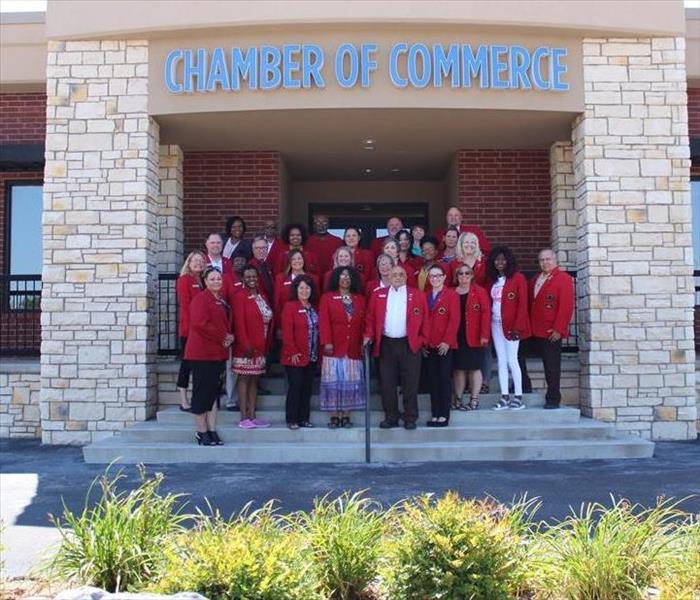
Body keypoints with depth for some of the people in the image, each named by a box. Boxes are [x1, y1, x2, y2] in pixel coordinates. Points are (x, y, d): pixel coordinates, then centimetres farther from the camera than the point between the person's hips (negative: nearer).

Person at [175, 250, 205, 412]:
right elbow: (185, 305, -10)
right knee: (186, 362, -2)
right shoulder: (184, 279, -4)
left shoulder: (203, 280, 15)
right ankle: (183, 401, 3)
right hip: (189, 329, -6)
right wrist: (190, 325, -16)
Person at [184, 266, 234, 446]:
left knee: (213, 391, 11)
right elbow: (200, 324, -22)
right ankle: (201, 432, 8)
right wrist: (223, 337, -15)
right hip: (202, 353, -9)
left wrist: (229, 337, -1)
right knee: (202, 392, -1)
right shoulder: (200, 299, -11)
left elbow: (226, 323, 21)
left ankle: (212, 430, 18)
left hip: (218, 353, 9)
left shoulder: (222, 301, 16)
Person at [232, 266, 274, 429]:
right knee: (244, 379, -2)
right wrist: (246, 345, -18)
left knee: (254, 380, 10)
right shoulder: (240, 297, -7)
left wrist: (268, 345, 7)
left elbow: (269, 322, 13)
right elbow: (239, 324, -13)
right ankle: (244, 418, 2)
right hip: (246, 346, -7)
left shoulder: (262, 297, 13)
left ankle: (252, 416, 15)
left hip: (260, 347, 7)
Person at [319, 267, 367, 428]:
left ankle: (346, 415, 8)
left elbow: (364, 323, 11)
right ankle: (334, 416, 3)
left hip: (354, 349, 3)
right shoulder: (327, 297, 5)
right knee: (334, 382, -2)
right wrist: (326, 342, -14)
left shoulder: (360, 299, 13)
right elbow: (324, 321, -4)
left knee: (350, 383, 2)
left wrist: (364, 342, 1)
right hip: (334, 348, -2)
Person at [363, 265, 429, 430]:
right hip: (386, 344, 2)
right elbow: (371, 318, 8)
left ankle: (410, 418, 12)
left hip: (410, 345, -2)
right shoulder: (378, 295, 9)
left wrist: (422, 340, -3)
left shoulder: (417, 295, 4)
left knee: (410, 384, 3)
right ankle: (391, 417, 16)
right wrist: (369, 335, -5)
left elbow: (425, 320, 3)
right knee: (387, 384, 5)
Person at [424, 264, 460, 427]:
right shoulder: (425, 296, 13)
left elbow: (454, 320, -9)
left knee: (445, 378, -1)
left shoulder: (452, 294, -2)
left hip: (444, 345, -5)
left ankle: (444, 415, 4)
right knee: (432, 380, 7)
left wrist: (447, 341, -16)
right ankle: (435, 414, 12)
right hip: (429, 345, 5)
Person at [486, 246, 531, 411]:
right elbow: (489, 303, 10)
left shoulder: (518, 278, -4)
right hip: (495, 324, 5)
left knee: (511, 360, -6)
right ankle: (504, 398, 9)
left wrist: (518, 326, -15)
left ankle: (518, 398, 1)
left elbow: (523, 304, -9)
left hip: (511, 325, -5)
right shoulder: (492, 280, 13)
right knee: (501, 361, 6)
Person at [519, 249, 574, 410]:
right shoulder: (534, 280, 18)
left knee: (552, 366, 0)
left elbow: (567, 306, -11)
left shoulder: (563, 278, -4)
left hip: (551, 333, -7)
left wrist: (559, 329, -17)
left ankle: (553, 399, 9)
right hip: (533, 331, 7)